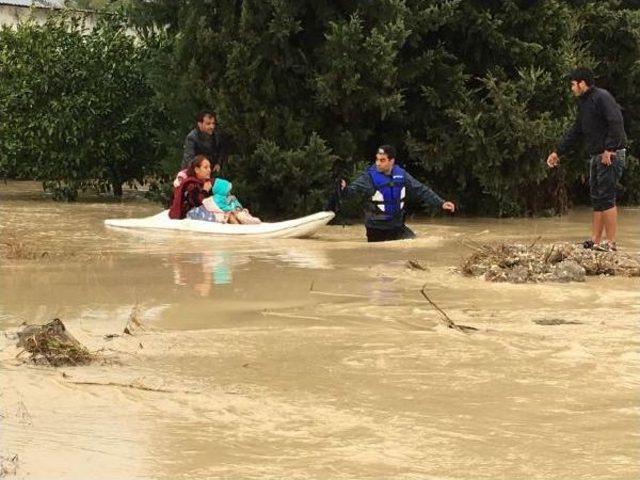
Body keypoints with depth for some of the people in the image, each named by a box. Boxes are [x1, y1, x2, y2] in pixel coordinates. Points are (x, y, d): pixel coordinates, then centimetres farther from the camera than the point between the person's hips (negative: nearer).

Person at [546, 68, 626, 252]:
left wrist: (609, 150, -25)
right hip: (596, 157, 10)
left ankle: (611, 243, -9)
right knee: (596, 199, 10)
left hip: (611, 156, -10)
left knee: (606, 198, -10)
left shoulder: (602, 97, -13)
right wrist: (558, 152, 26)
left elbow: (616, 123, -23)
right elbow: (575, 132, 26)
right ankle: (595, 242, 13)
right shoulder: (584, 103, 18)